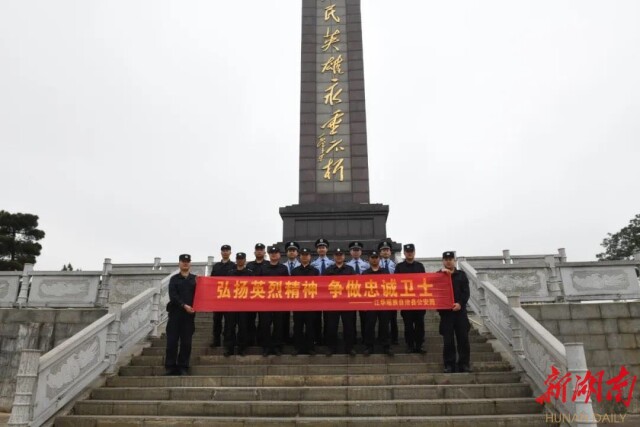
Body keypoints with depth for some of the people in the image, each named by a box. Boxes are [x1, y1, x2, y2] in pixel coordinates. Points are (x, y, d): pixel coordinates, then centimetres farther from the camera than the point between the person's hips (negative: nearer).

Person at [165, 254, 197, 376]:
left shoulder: (195, 279, 12)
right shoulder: (174, 279, 8)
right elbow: (173, 296, -4)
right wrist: (184, 305, -15)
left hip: (190, 314, 1)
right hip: (175, 312, -1)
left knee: (186, 342, 2)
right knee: (172, 341, -1)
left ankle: (183, 367, 10)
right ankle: (170, 366, 7)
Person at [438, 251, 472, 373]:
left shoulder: (461, 274, 10)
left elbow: (466, 292, 3)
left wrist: (460, 303, -13)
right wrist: (441, 272, -13)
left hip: (460, 310, 1)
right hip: (445, 311, -1)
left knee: (463, 338, 2)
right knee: (448, 340, 0)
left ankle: (464, 364, 11)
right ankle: (449, 365, 7)